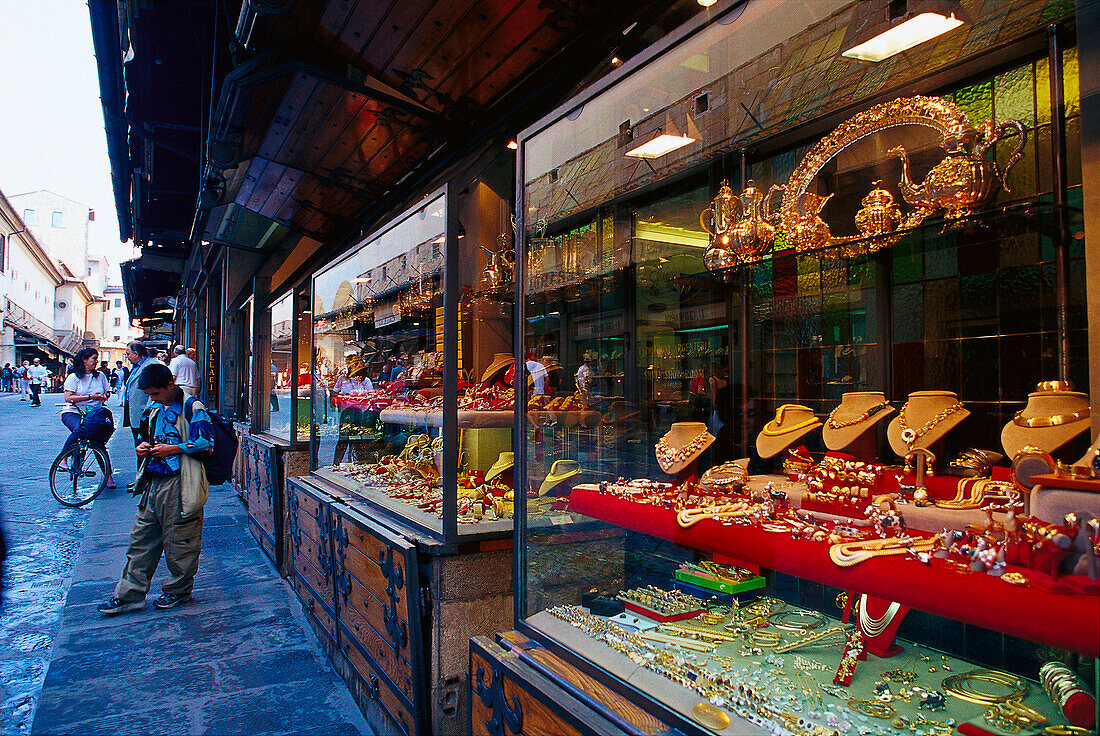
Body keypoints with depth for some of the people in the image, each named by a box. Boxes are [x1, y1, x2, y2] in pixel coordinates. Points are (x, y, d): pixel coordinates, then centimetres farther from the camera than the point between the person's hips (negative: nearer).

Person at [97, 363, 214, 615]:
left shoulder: (192, 408, -9)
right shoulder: (153, 409, 16)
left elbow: (206, 444, -16)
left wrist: (173, 449, -16)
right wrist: (143, 446, 9)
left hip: (180, 484, -8)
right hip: (153, 482, 8)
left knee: (179, 540, 3)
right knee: (141, 539, 11)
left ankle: (178, 590, 21)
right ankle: (129, 595, 20)